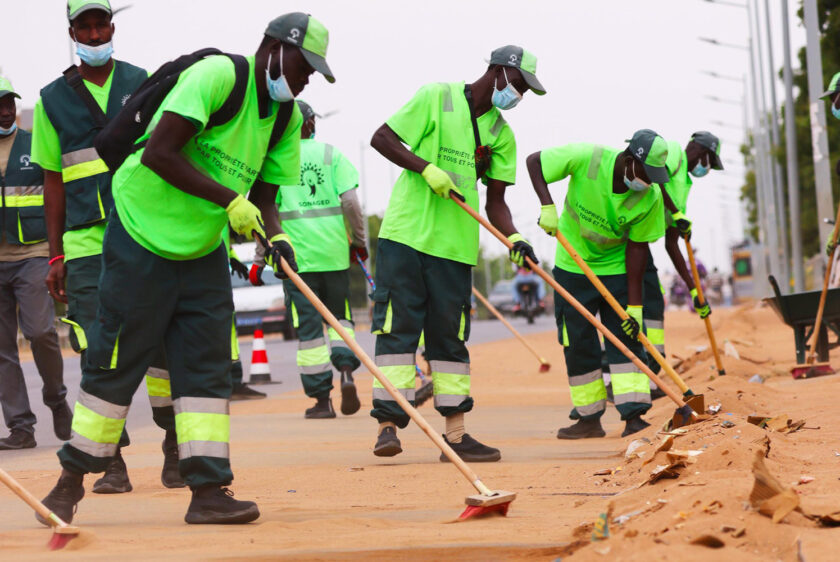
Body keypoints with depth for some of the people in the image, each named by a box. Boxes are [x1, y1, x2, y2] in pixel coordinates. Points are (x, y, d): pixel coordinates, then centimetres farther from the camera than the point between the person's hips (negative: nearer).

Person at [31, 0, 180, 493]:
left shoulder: (141, 83, 9)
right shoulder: (54, 99, 9)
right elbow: (54, 180, 12)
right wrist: (55, 255, 8)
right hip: (85, 243, 0)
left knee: (163, 341, -3)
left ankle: (175, 452, 8)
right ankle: (113, 462, 0)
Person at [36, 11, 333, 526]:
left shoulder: (287, 116, 4)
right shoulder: (217, 75, -20)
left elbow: (264, 197, 7)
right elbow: (158, 153, -29)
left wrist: (276, 237, -15)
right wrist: (230, 200, -29)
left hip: (203, 251, 7)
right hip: (143, 235, -7)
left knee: (208, 365, 0)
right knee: (117, 361, -1)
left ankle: (208, 491, 0)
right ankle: (72, 482, 12)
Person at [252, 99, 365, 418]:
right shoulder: (331, 155, 3)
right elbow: (350, 202, -5)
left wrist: (260, 259, 1)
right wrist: (359, 240, 7)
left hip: (296, 255, -1)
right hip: (334, 252, 1)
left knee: (308, 326, 3)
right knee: (339, 315, 18)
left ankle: (322, 399, 3)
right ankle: (346, 371, -6)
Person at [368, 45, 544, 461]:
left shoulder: (501, 134, 13)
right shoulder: (436, 98, -1)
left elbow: (495, 200, 9)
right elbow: (381, 138, -4)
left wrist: (514, 238, -8)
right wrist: (427, 168, -16)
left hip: (454, 244, 5)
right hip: (406, 234, -5)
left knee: (450, 334, 6)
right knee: (397, 325, -8)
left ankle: (455, 434, 8)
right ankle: (388, 424, -8)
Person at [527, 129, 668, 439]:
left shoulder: (650, 198, -20)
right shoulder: (585, 158, -24)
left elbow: (637, 247, -14)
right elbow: (534, 161, -14)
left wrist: (634, 304, -16)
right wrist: (547, 206, -27)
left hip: (617, 269, 0)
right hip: (572, 266, 0)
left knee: (627, 339, -9)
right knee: (579, 344, 3)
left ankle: (633, 417, -12)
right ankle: (590, 419, 12)